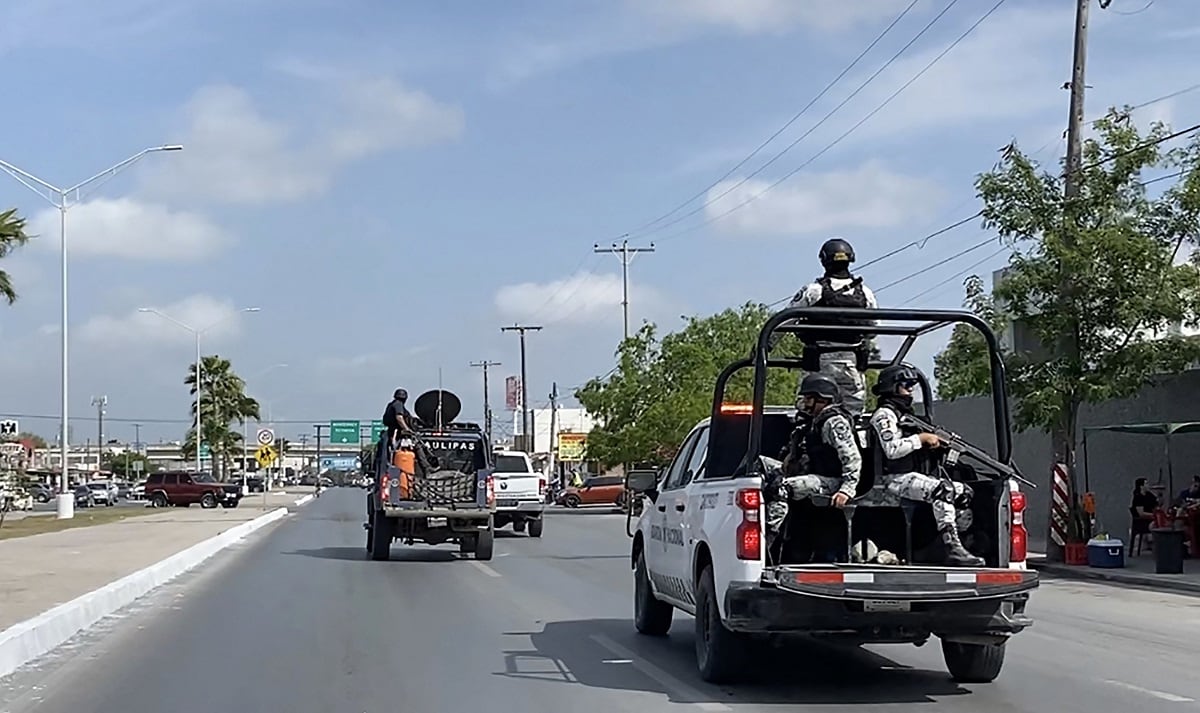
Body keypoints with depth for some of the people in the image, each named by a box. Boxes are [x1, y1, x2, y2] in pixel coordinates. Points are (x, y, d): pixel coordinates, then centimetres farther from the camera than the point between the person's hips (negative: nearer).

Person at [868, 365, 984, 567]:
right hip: (895, 479, -10)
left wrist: (933, 441, 12)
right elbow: (891, 449, -19)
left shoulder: (905, 414, 26)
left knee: (963, 491, 3)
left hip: (913, 475, 11)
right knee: (942, 489, -32)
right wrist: (921, 438, -13)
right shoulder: (884, 414, -6)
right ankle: (953, 550, -38)